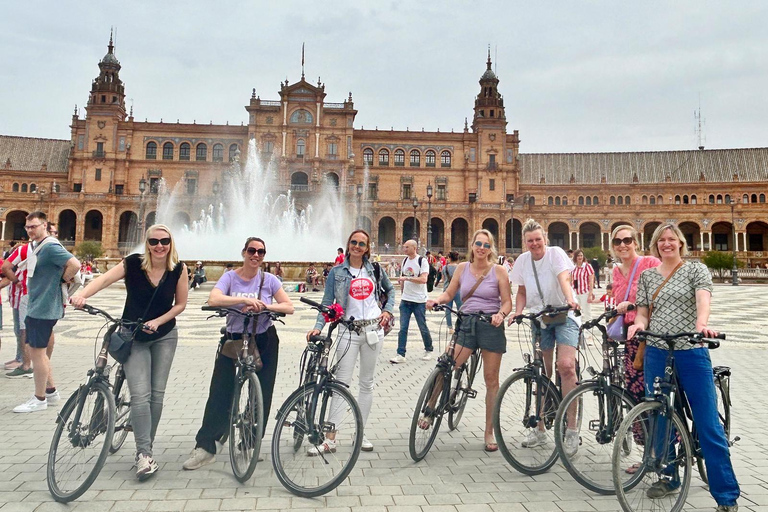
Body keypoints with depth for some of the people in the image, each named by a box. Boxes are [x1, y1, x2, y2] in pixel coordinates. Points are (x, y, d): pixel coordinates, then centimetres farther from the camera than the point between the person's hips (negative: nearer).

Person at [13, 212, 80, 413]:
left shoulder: (50, 247, -17)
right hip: (35, 307, 10)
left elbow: (75, 264, -30)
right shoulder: (34, 246, 13)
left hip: (43, 309, -10)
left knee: (37, 352, -2)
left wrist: (62, 280, -15)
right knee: (38, 351, 17)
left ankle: (39, 400, 10)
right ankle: (51, 391, 29)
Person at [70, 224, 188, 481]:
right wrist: (82, 294, -48)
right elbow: (105, 279, -30)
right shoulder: (133, 263, -14)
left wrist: (158, 321, -17)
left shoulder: (178, 269, -10)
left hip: (165, 337, 2)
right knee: (140, 395, -12)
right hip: (134, 338, -2)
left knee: (157, 393, 6)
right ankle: (144, 453, -5)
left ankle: (146, 448, 23)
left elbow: (180, 303, -3)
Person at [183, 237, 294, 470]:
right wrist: (245, 300, -32)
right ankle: (205, 447, 7)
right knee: (219, 393, -3)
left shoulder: (269, 280, -1)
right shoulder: (230, 277, -3)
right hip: (233, 339, -1)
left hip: (264, 341, 1)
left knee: (262, 394, 6)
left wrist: (265, 306, -23)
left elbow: (289, 307, -6)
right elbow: (213, 299, -21)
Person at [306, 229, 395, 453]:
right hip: (349, 330, -2)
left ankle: (361, 433, 20)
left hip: (373, 329, 2)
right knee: (342, 382, -6)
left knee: (367, 383, 9)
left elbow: (390, 289, 23)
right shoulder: (337, 272, 1)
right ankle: (330, 439, 0)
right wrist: (318, 326, -15)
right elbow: (327, 302, -2)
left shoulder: (375, 269, 7)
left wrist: (388, 310, 8)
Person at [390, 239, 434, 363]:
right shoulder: (405, 260, 12)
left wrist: (407, 278, -24)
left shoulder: (422, 261, -8)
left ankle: (429, 350, 25)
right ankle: (400, 355, 1)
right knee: (403, 328, 0)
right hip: (405, 300, 5)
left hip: (419, 301, -5)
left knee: (423, 327, 5)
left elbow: (423, 279, -20)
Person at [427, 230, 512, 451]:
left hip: (491, 326, -2)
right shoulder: (463, 268, 8)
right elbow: (449, 293, 10)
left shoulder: (498, 270, 1)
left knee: (491, 380, 5)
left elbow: (507, 301, 0)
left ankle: (489, 432, 16)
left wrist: (501, 314, -20)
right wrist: (436, 301, -11)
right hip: (466, 324, 2)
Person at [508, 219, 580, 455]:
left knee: (566, 365, -21)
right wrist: (518, 312, -5)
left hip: (564, 315, -4)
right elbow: (522, 292, 12)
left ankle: (571, 429, -10)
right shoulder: (523, 260, 4)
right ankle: (539, 429, 19)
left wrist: (570, 300, -42)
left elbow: (564, 278, -24)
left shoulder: (556, 253, -8)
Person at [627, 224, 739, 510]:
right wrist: (638, 324, -13)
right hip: (656, 355, 4)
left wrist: (701, 323, -36)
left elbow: (703, 298, -16)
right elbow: (643, 313, 10)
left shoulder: (696, 269, 3)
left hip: (692, 354, -3)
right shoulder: (647, 276, 12)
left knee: (708, 425, -4)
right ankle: (669, 478, 28)